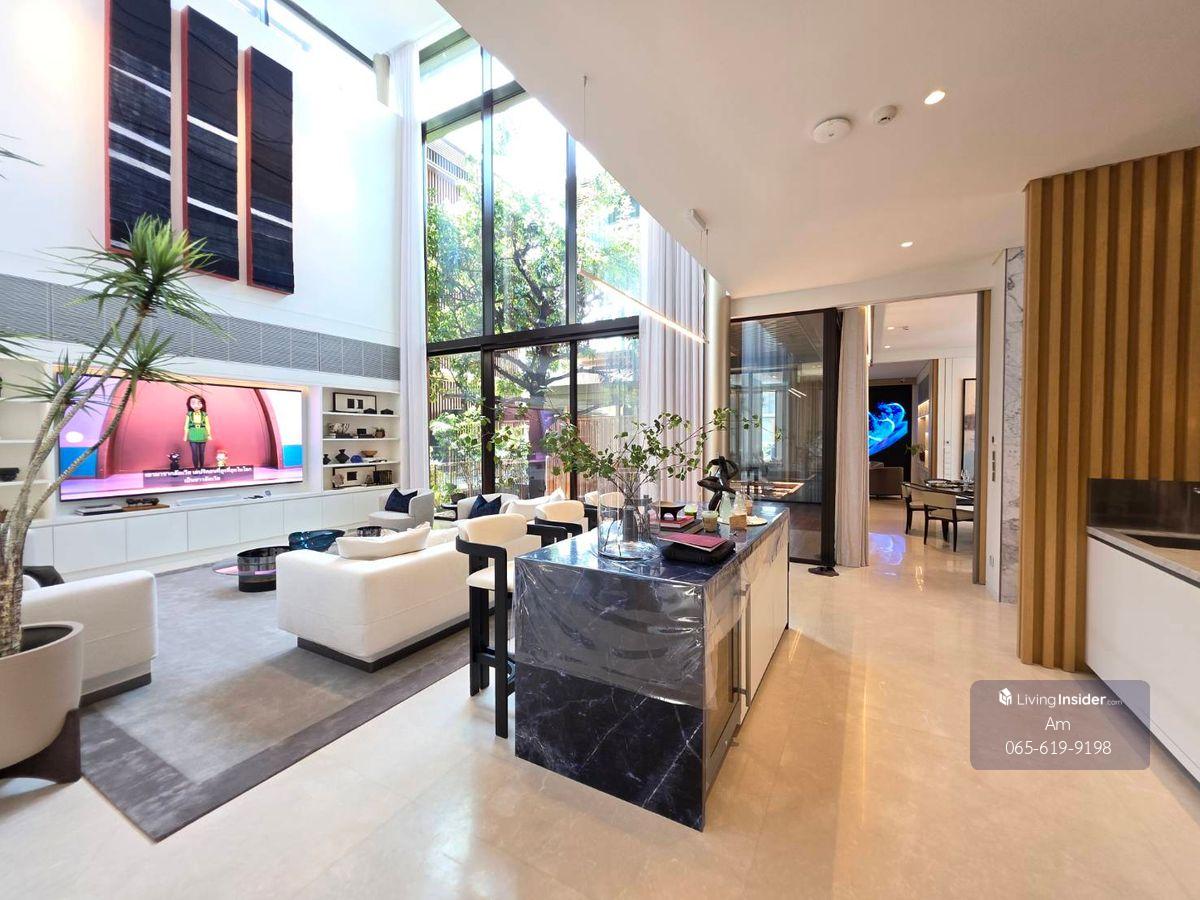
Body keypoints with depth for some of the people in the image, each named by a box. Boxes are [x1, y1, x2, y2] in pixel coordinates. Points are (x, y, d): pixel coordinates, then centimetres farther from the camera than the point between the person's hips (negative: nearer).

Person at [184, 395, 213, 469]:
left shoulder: (204, 414, 1)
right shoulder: (189, 414, 0)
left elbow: (207, 425, 6)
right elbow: (186, 426, 5)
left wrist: (209, 435, 6)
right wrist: (185, 436, 5)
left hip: (202, 436, 1)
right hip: (193, 436, -1)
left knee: (202, 453, 7)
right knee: (195, 453, -2)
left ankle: (202, 468, 18)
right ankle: (195, 468, 8)